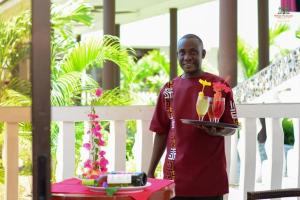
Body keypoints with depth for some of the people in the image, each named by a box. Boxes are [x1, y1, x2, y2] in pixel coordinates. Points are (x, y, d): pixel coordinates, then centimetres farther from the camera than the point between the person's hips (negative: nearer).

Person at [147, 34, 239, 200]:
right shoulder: (169, 89, 8)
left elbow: (231, 127, 4)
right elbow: (161, 132, 12)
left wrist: (216, 131, -18)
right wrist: (150, 172, 7)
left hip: (210, 178, -2)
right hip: (176, 176, 2)